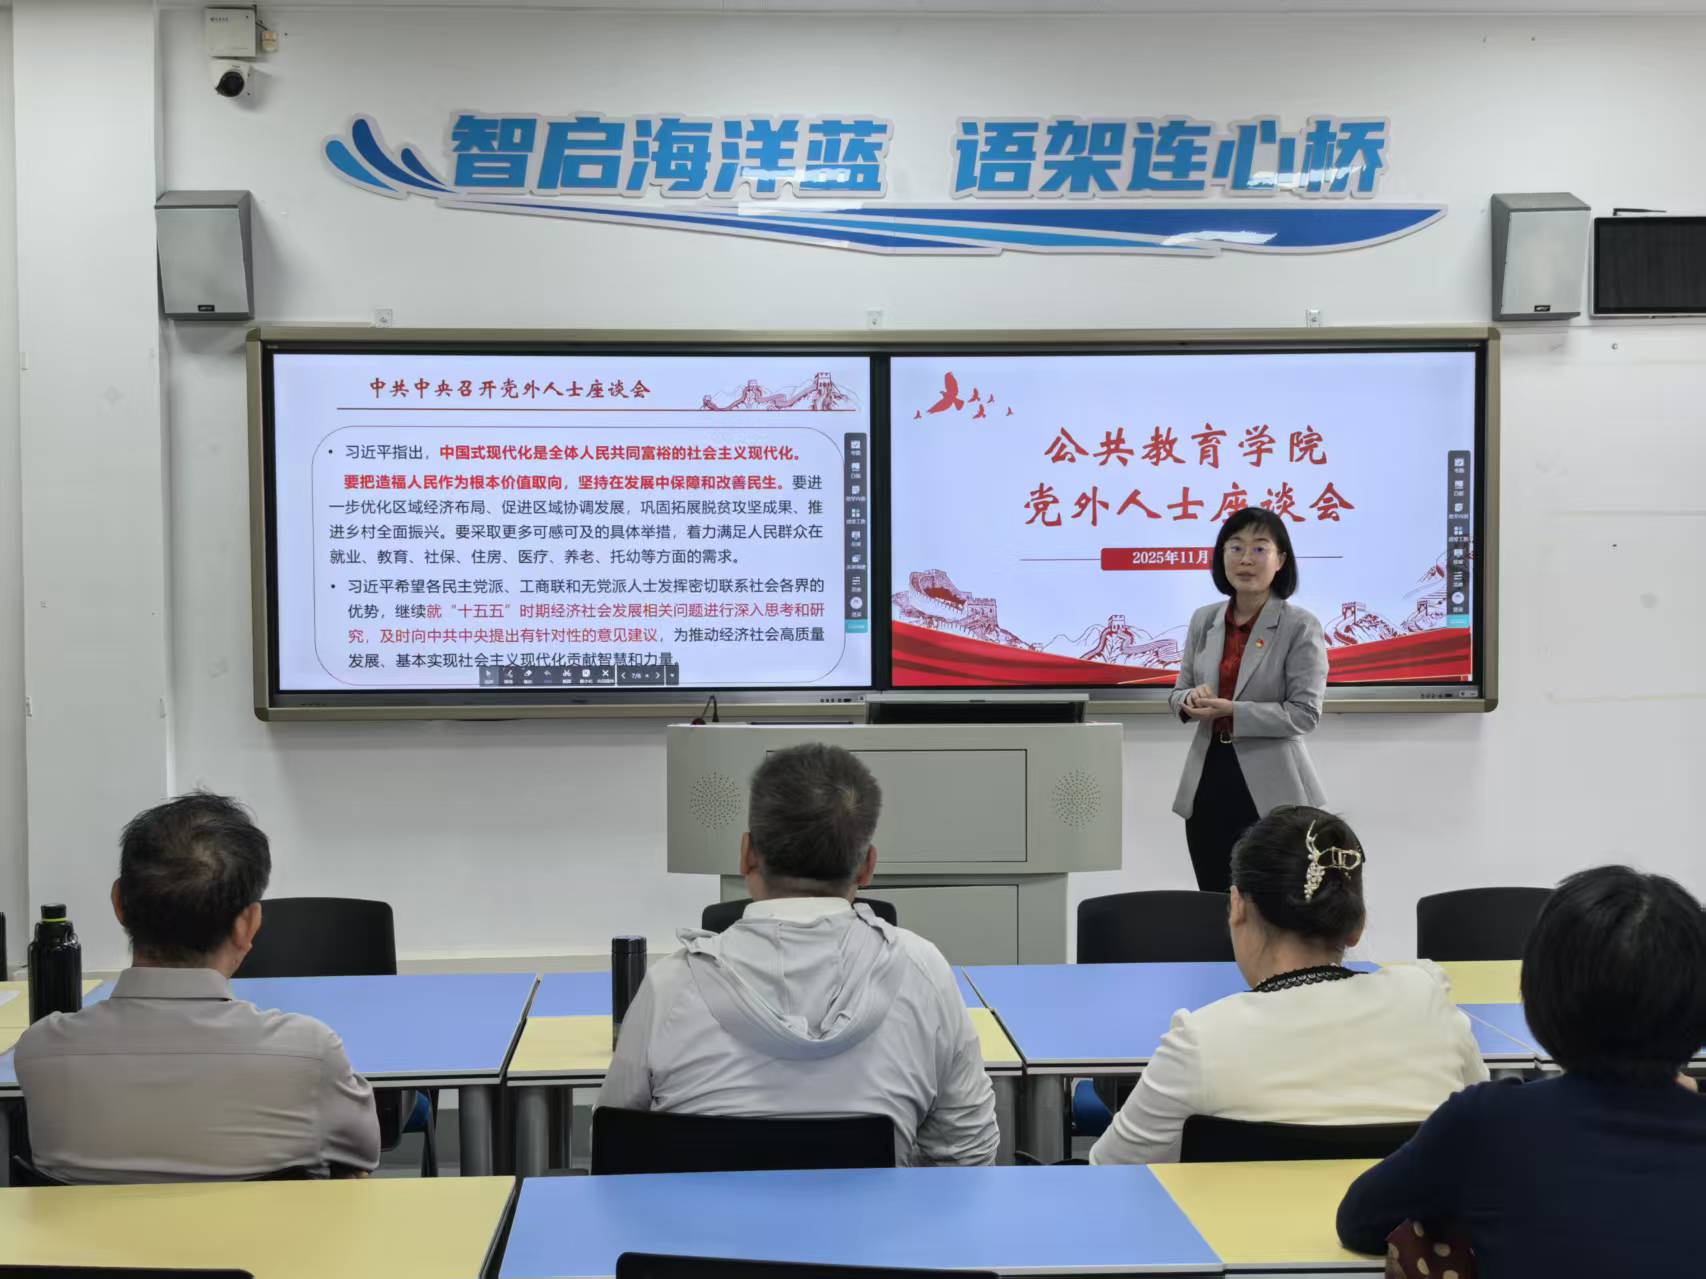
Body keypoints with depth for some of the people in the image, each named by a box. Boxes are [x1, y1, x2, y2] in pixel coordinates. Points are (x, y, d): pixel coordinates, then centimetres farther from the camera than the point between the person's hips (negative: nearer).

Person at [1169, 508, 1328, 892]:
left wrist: (1232, 712, -21)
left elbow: (1305, 712, -13)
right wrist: (1192, 699, -11)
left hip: (1270, 789, -5)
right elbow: (1179, 692, 13)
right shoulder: (1204, 620, 7)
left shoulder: (1301, 626, -8)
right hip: (1208, 781, 5)